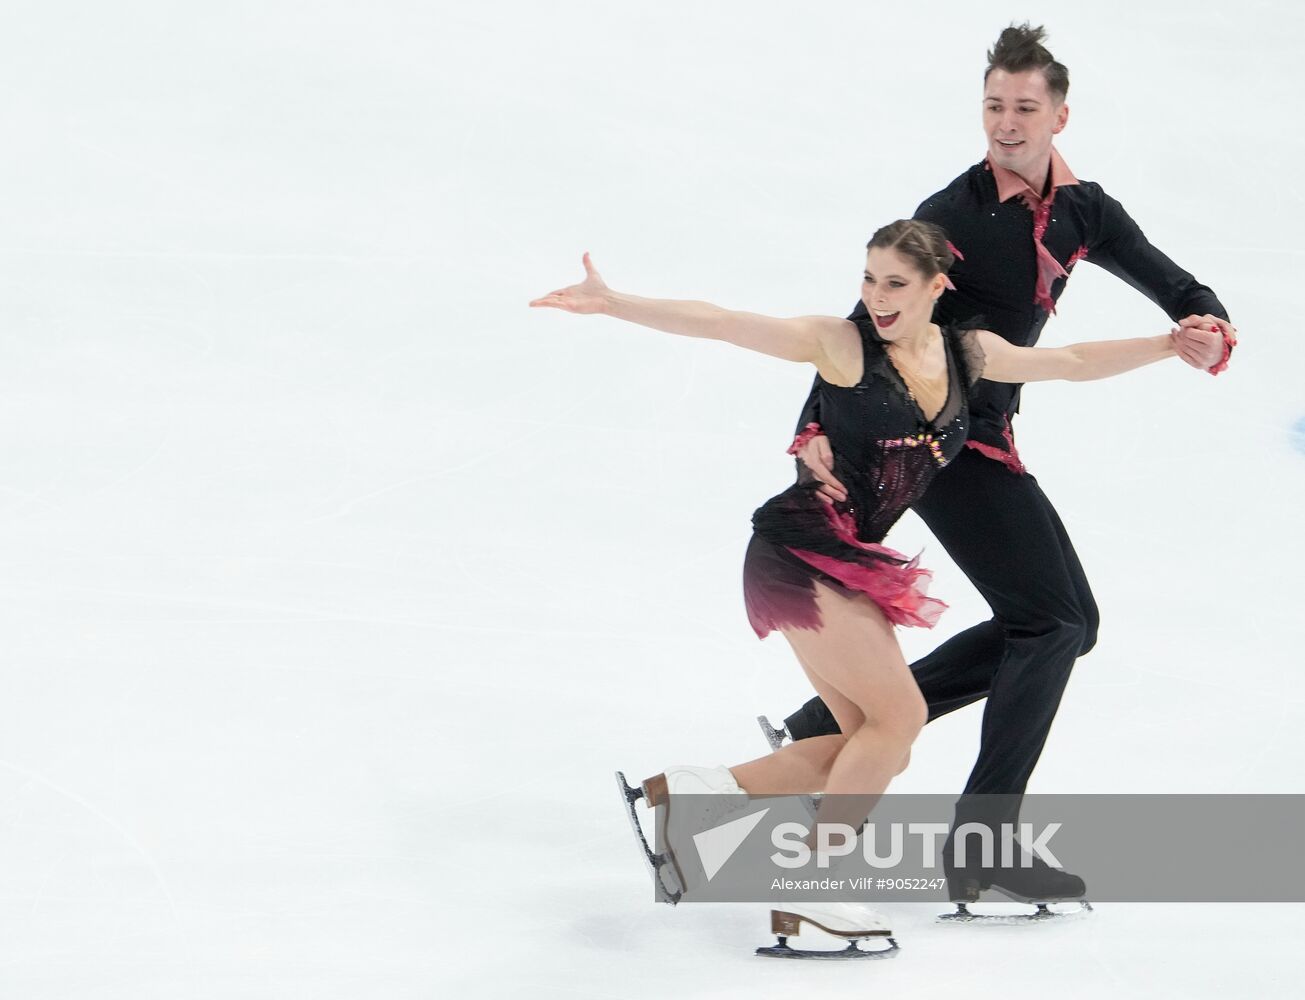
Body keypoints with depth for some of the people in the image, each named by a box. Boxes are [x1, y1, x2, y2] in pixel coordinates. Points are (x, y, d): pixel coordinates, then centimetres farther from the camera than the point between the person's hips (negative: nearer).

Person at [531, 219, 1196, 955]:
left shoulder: (969, 355, 9)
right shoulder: (843, 344, -8)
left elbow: (1074, 362, 20)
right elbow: (718, 323, -15)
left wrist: (1172, 345, 17)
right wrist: (611, 303, -23)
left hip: (852, 564, 8)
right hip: (799, 548, -8)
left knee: (882, 749, 4)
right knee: (899, 715, -13)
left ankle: (693, 791, 9)